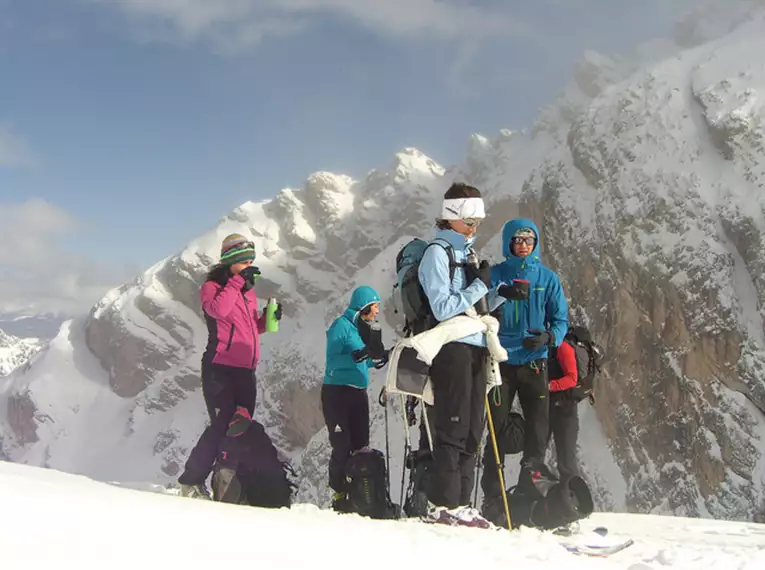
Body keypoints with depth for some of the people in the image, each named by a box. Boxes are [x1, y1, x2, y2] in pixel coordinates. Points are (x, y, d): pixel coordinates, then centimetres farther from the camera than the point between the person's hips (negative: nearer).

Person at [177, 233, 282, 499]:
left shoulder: (248, 290, 19)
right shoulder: (212, 287, -2)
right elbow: (218, 309, -24)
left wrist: (268, 319, 5)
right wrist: (237, 281, -18)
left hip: (246, 371, 7)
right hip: (220, 369, -7)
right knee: (222, 425, -13)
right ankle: (191, 482, -3)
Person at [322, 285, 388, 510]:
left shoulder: (366, 328, 14)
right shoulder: (341, 325, -8)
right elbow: (333, 360, -15)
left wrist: (379, 358, 4)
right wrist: (357, 355, -28)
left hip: (358, 393, 7)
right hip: (337, 392, -7)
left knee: (361, 446, 1)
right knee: (342, 446, -9)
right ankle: (339, 496, -3)